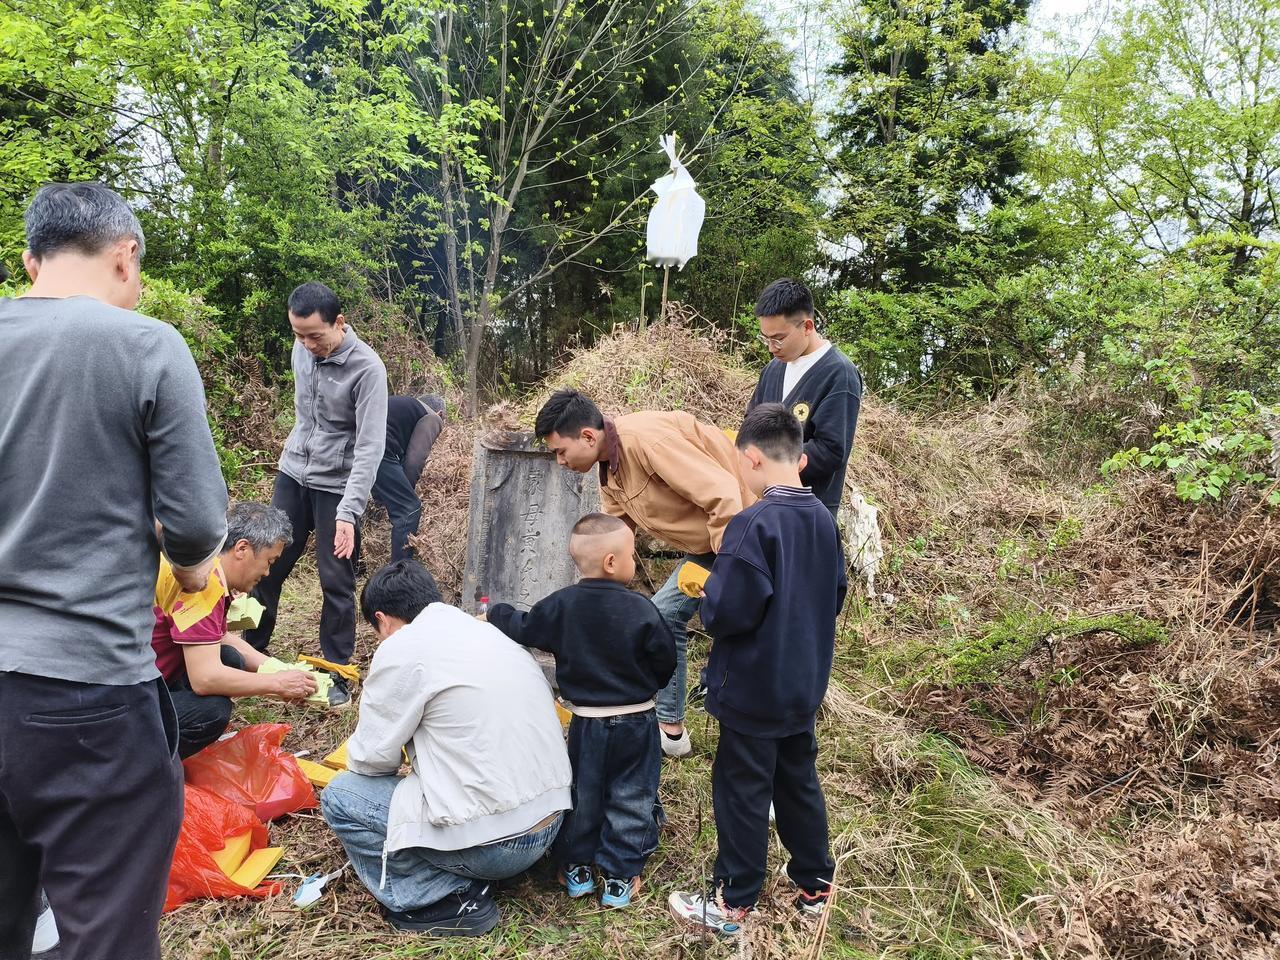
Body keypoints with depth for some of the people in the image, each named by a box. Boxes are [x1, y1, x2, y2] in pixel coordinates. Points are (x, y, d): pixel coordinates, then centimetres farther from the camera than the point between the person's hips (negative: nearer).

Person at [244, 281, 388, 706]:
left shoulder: (366, 368, -20)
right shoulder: (302, 349, -1)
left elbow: (370, 447, -24)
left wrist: (349, 512, -31)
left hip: (337, 485, -5)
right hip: (293, 474, 6)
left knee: (337, 584, 0)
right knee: (267, 565, 11)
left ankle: (337, 675, 15)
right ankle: (250, 652, 29)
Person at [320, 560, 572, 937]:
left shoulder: (403, 647, -11)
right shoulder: (486, 632, 12)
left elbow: (371, 758, -4)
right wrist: (417, 762, 29)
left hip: (494, 841, -8)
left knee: (339, 797, 6)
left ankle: (453, 899, 2)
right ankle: (467, 879, 13)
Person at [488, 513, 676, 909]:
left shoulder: (562, 605, -10)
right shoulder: (640, 610, -18)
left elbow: (523, 628, 2)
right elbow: (666, 660, -8)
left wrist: (495, 615, 23)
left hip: (586, 723, 3)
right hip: (636, 723, -2)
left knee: (582, 796, 20)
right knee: (630, 799, 13)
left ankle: (576, 868, 31)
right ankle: (620, 878, 19)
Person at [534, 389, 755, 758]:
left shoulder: (646, 439, -27)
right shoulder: (610, 468, 5)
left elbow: (723, 495, -30)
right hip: (705, 545, 10)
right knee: (665, 614, 12)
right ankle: (670, 728, 22)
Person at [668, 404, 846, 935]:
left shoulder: (754, 524, -25)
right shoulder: (823, 518, 1)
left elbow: (729, 612, -27)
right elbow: (835, 594, 12)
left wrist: (707, 593, -7)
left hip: (753, 691, -7)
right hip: (805, 686, 7)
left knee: (742, 792, 7)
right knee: (799, 781, 22)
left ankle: (731, 904, 22)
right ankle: (815, 884, 36)